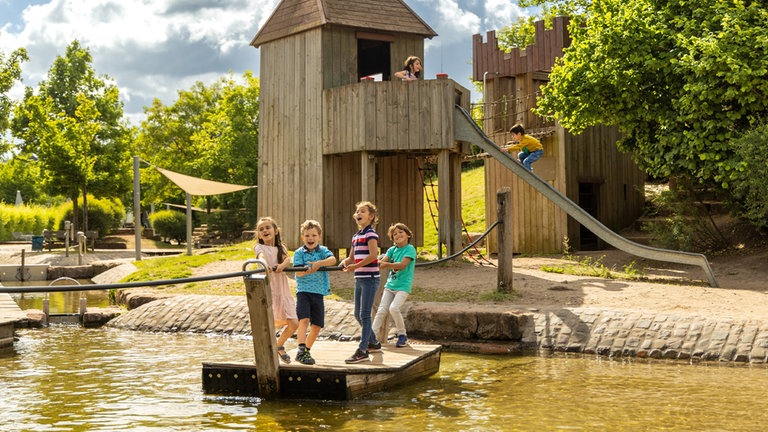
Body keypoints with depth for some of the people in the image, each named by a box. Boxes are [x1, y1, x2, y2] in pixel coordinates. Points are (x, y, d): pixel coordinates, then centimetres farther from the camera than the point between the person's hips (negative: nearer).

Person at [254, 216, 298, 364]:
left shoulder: (281, 247, 13)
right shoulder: (259, 247, 1)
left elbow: (287, 259, -8)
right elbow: (261, 256, -23)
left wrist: (282, 265, -32)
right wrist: (265, 265, -46)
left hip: (282, 290, 4)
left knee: (294, 323, 1)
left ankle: (279, 345, 27)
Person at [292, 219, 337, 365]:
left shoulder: (323, 250, 7)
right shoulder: (299, 253, 2)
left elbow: (333, 259, -14)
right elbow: (298, 272, -10)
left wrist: (319, 263, -28)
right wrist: (309, 270, -28)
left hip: (319, 292, 3)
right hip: (303, 291, -3)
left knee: (317, 325, 6)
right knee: (304, 320, -22)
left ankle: (307, 351, 23)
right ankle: (301, 351, -25)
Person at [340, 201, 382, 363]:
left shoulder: (370, 234, -9)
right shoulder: (356, 236, 16)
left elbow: (373, 255, -22)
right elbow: (352, 258, 19)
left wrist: (356, 266, -24)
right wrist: (345, 262, -4)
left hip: (370, 278, -9)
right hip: (359, 279, 9)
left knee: (364, 314, -10)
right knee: (358, 315, 14)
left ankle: (362, 351, -9)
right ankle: (373, 343, 30)